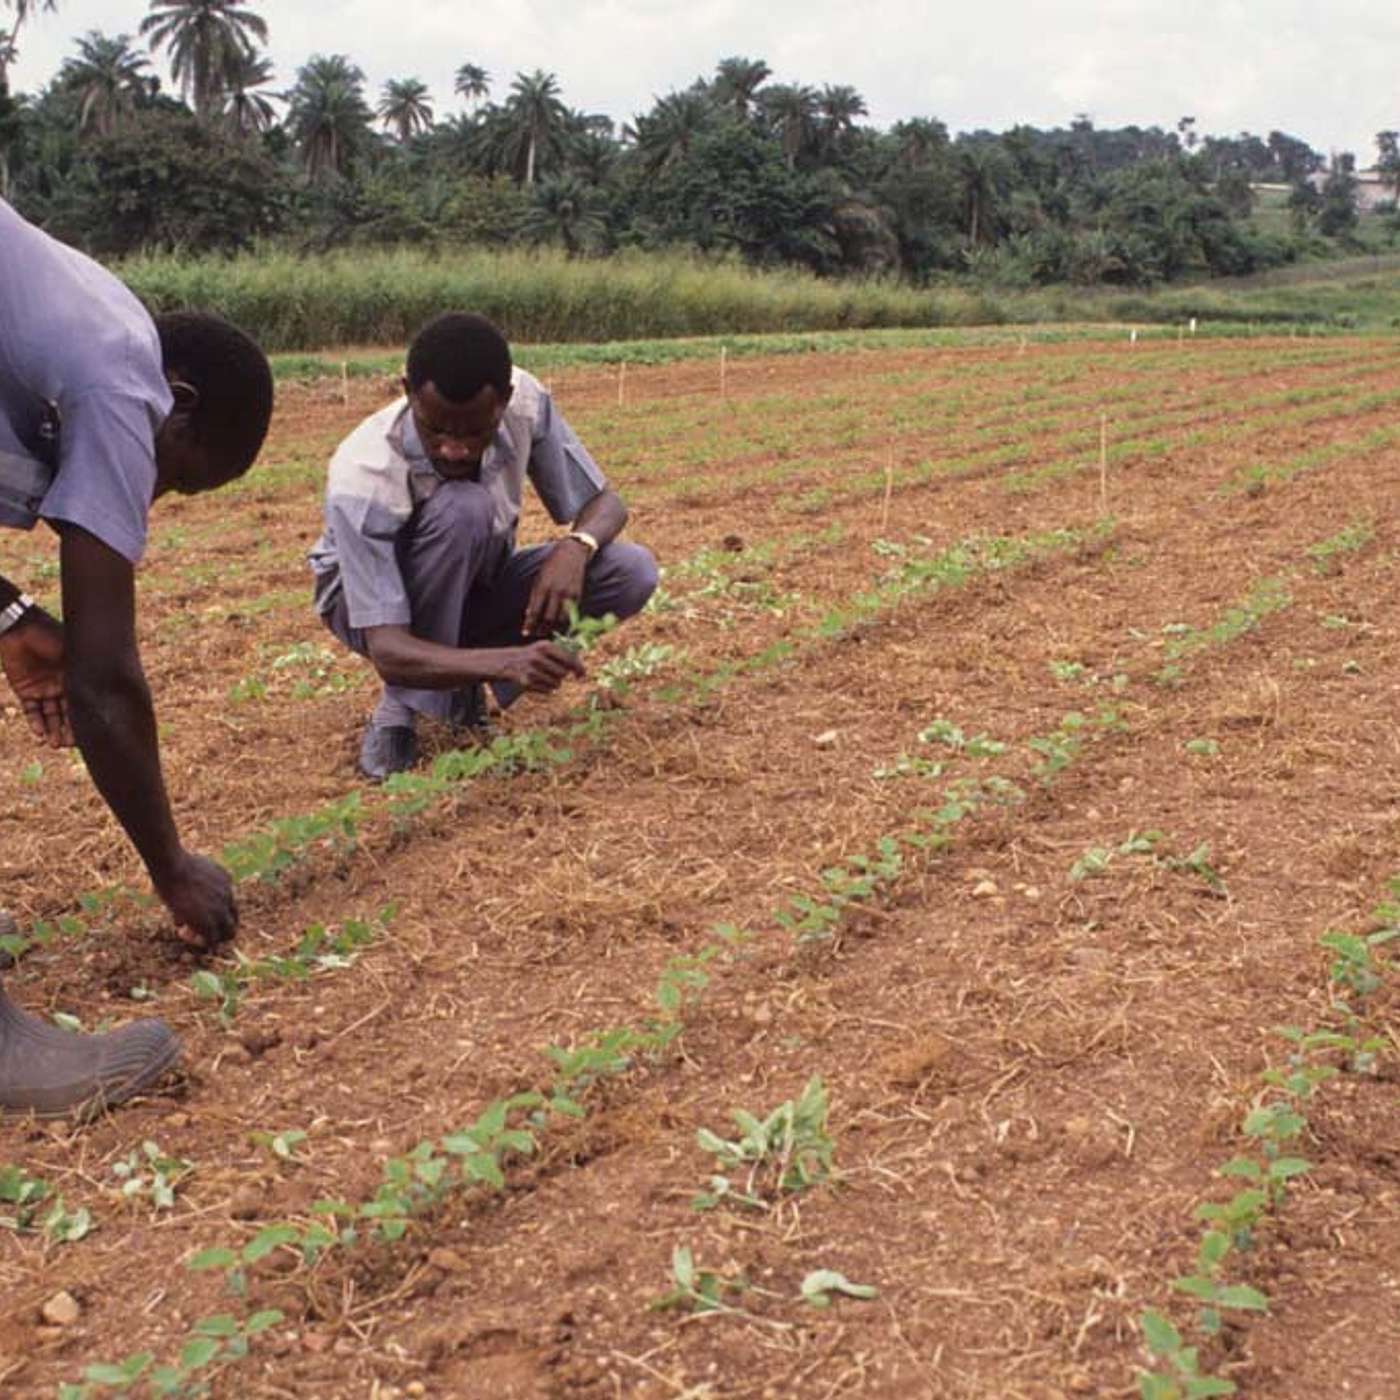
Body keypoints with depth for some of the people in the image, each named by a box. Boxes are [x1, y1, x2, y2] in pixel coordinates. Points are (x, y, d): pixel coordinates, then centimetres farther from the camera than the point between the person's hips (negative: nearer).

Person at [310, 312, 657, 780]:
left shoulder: (524, 402, -24)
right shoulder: (362, 479, -36)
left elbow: (604, 503, -11)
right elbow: (388, 652, -40)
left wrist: (575, 547, -36)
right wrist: (506, 661, -58)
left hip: (475, 588, 5)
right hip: (370, 599, -5)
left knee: (633, 572, -21)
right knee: (463, 508, -37)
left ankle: (463, 686, -3)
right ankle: (405, 706, -18)